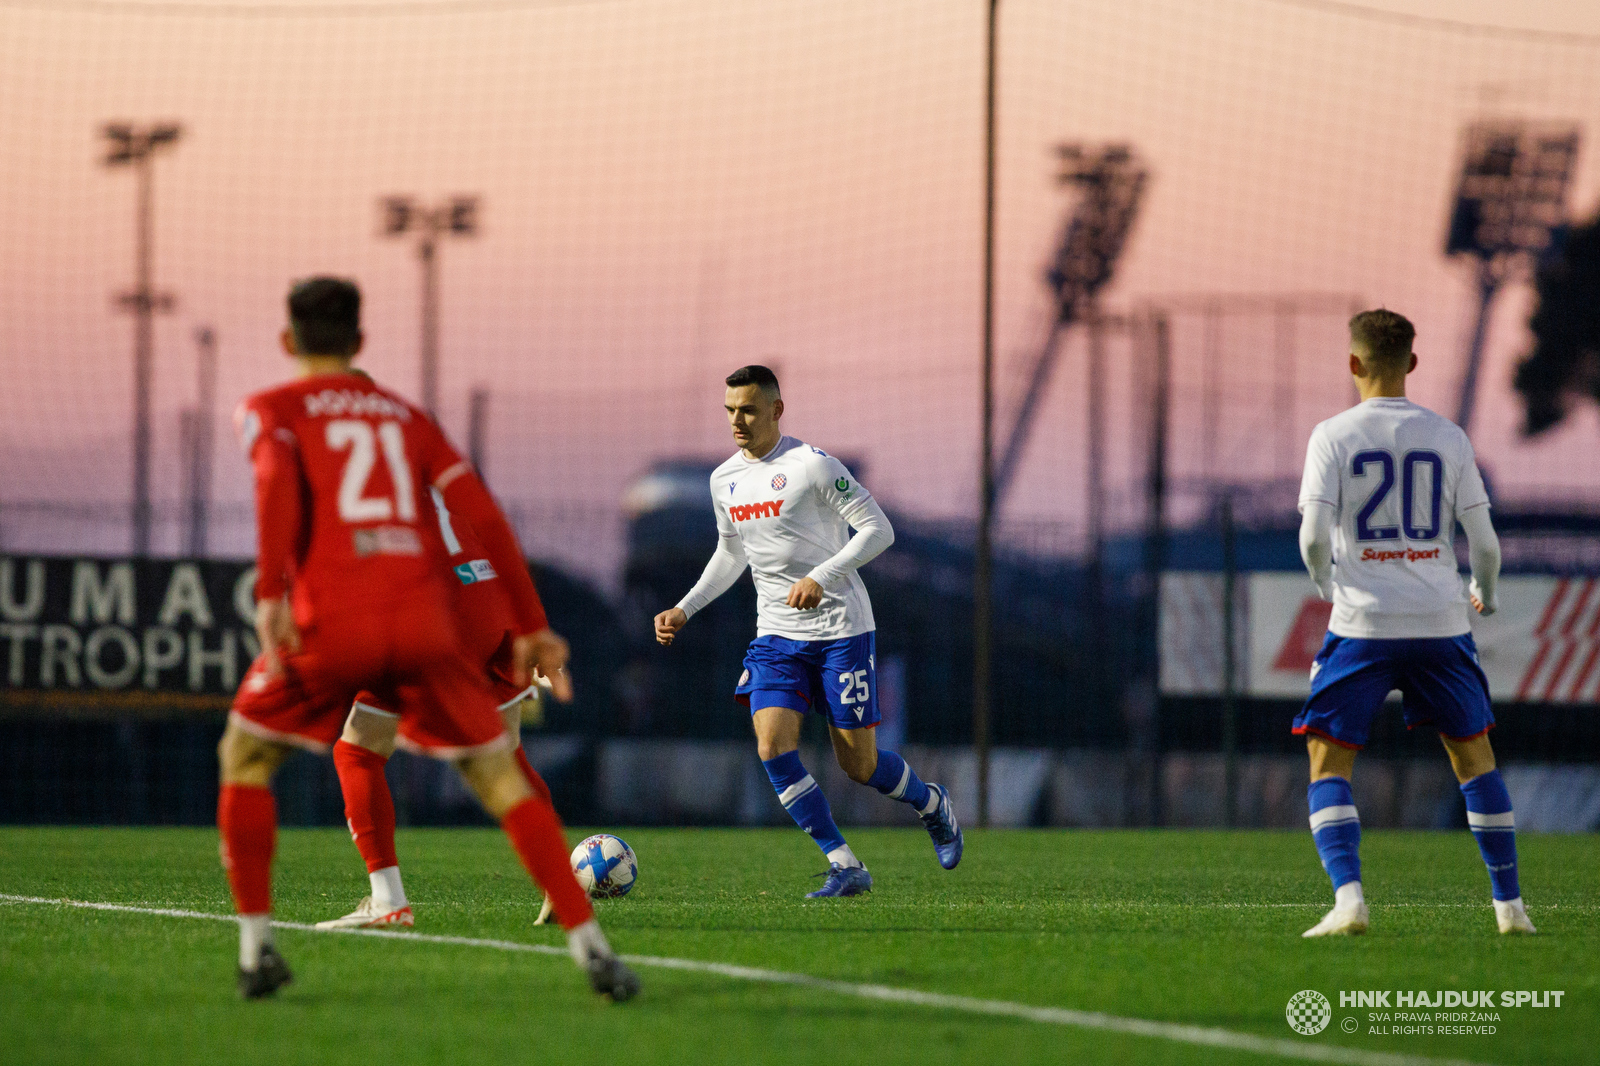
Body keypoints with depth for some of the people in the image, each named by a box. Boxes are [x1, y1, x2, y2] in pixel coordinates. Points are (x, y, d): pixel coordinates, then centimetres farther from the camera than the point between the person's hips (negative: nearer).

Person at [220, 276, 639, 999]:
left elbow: (277, 480, -10)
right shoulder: (406, 417, 25)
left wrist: (270, 594, -20)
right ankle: (591, 948, -4)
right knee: (501, 778, 9)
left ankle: (256, 947, 11)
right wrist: (532, 625, 17)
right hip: (424, 622, 3)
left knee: (244, 757, 20)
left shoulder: (269, 411, 14)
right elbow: (483, 516, 15)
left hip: (331, 621, -2)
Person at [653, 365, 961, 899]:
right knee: (773, 747, -16)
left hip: (841, 629, -5)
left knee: (859, 764, -1)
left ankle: (933, 806, 33)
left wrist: (821, 578, -26)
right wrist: (685, 609, 11)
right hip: (776, 635, 5)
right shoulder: (725, 480, 7)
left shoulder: (812, 466, -14)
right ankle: (845, 867, -8)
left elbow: (878, 529, -15)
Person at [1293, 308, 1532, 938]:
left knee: (1328, 763, 4)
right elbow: (1484, 542, 3)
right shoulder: (1448, 438, 4)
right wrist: (1486, 595, 24)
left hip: (1363, 624, -2)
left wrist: (1324, 582, 11)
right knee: (1474, 756, 16)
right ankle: (1509, 906, 16)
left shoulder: (1334, 436, -4)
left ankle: (1348, 899, -15)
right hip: (1441, 623, 3)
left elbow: (1314, 536, -11)